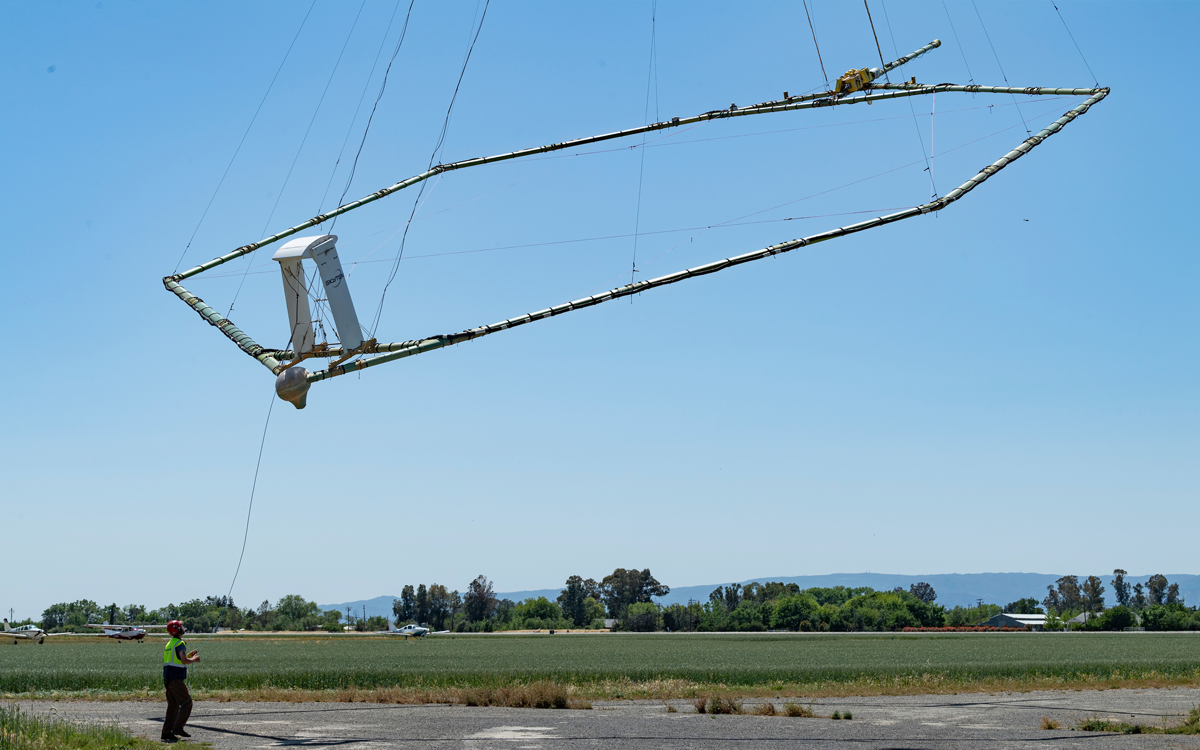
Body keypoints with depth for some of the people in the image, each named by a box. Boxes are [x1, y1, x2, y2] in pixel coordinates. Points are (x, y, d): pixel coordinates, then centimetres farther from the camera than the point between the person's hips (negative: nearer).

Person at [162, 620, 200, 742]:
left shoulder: (169, 644, 19)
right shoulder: (180, 643, -11)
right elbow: (184, 661, -19)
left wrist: (188, 656, 23)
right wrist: (194, 659, 0)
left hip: (167, 678, 9)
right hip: (176, 678, -9)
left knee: (173, 706, 12)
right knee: (186, 703, -4)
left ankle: (166, 732, 9)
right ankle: (178, 728, -11)